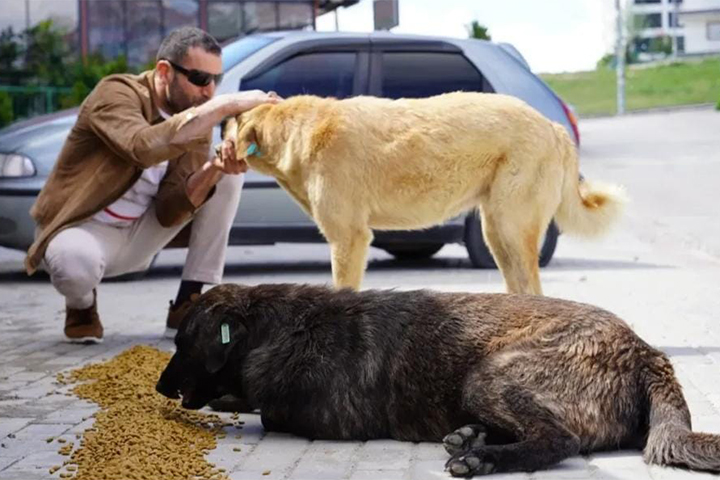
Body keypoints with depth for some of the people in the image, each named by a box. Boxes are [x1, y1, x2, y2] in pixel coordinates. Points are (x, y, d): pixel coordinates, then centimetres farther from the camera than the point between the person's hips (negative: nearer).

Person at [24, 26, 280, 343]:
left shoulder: (197, 121, -4)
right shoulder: (116, 93, -21)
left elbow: (169, 211, -12)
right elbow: (145, 147, -45)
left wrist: (213, 170, -29)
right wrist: (225, 104, -43)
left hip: (140, 233, 6)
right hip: (83, 229, -6)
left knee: (228, 173, -8)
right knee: (76, 262, -42)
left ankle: (188, 305, -8)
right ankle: (82, 306, -2)